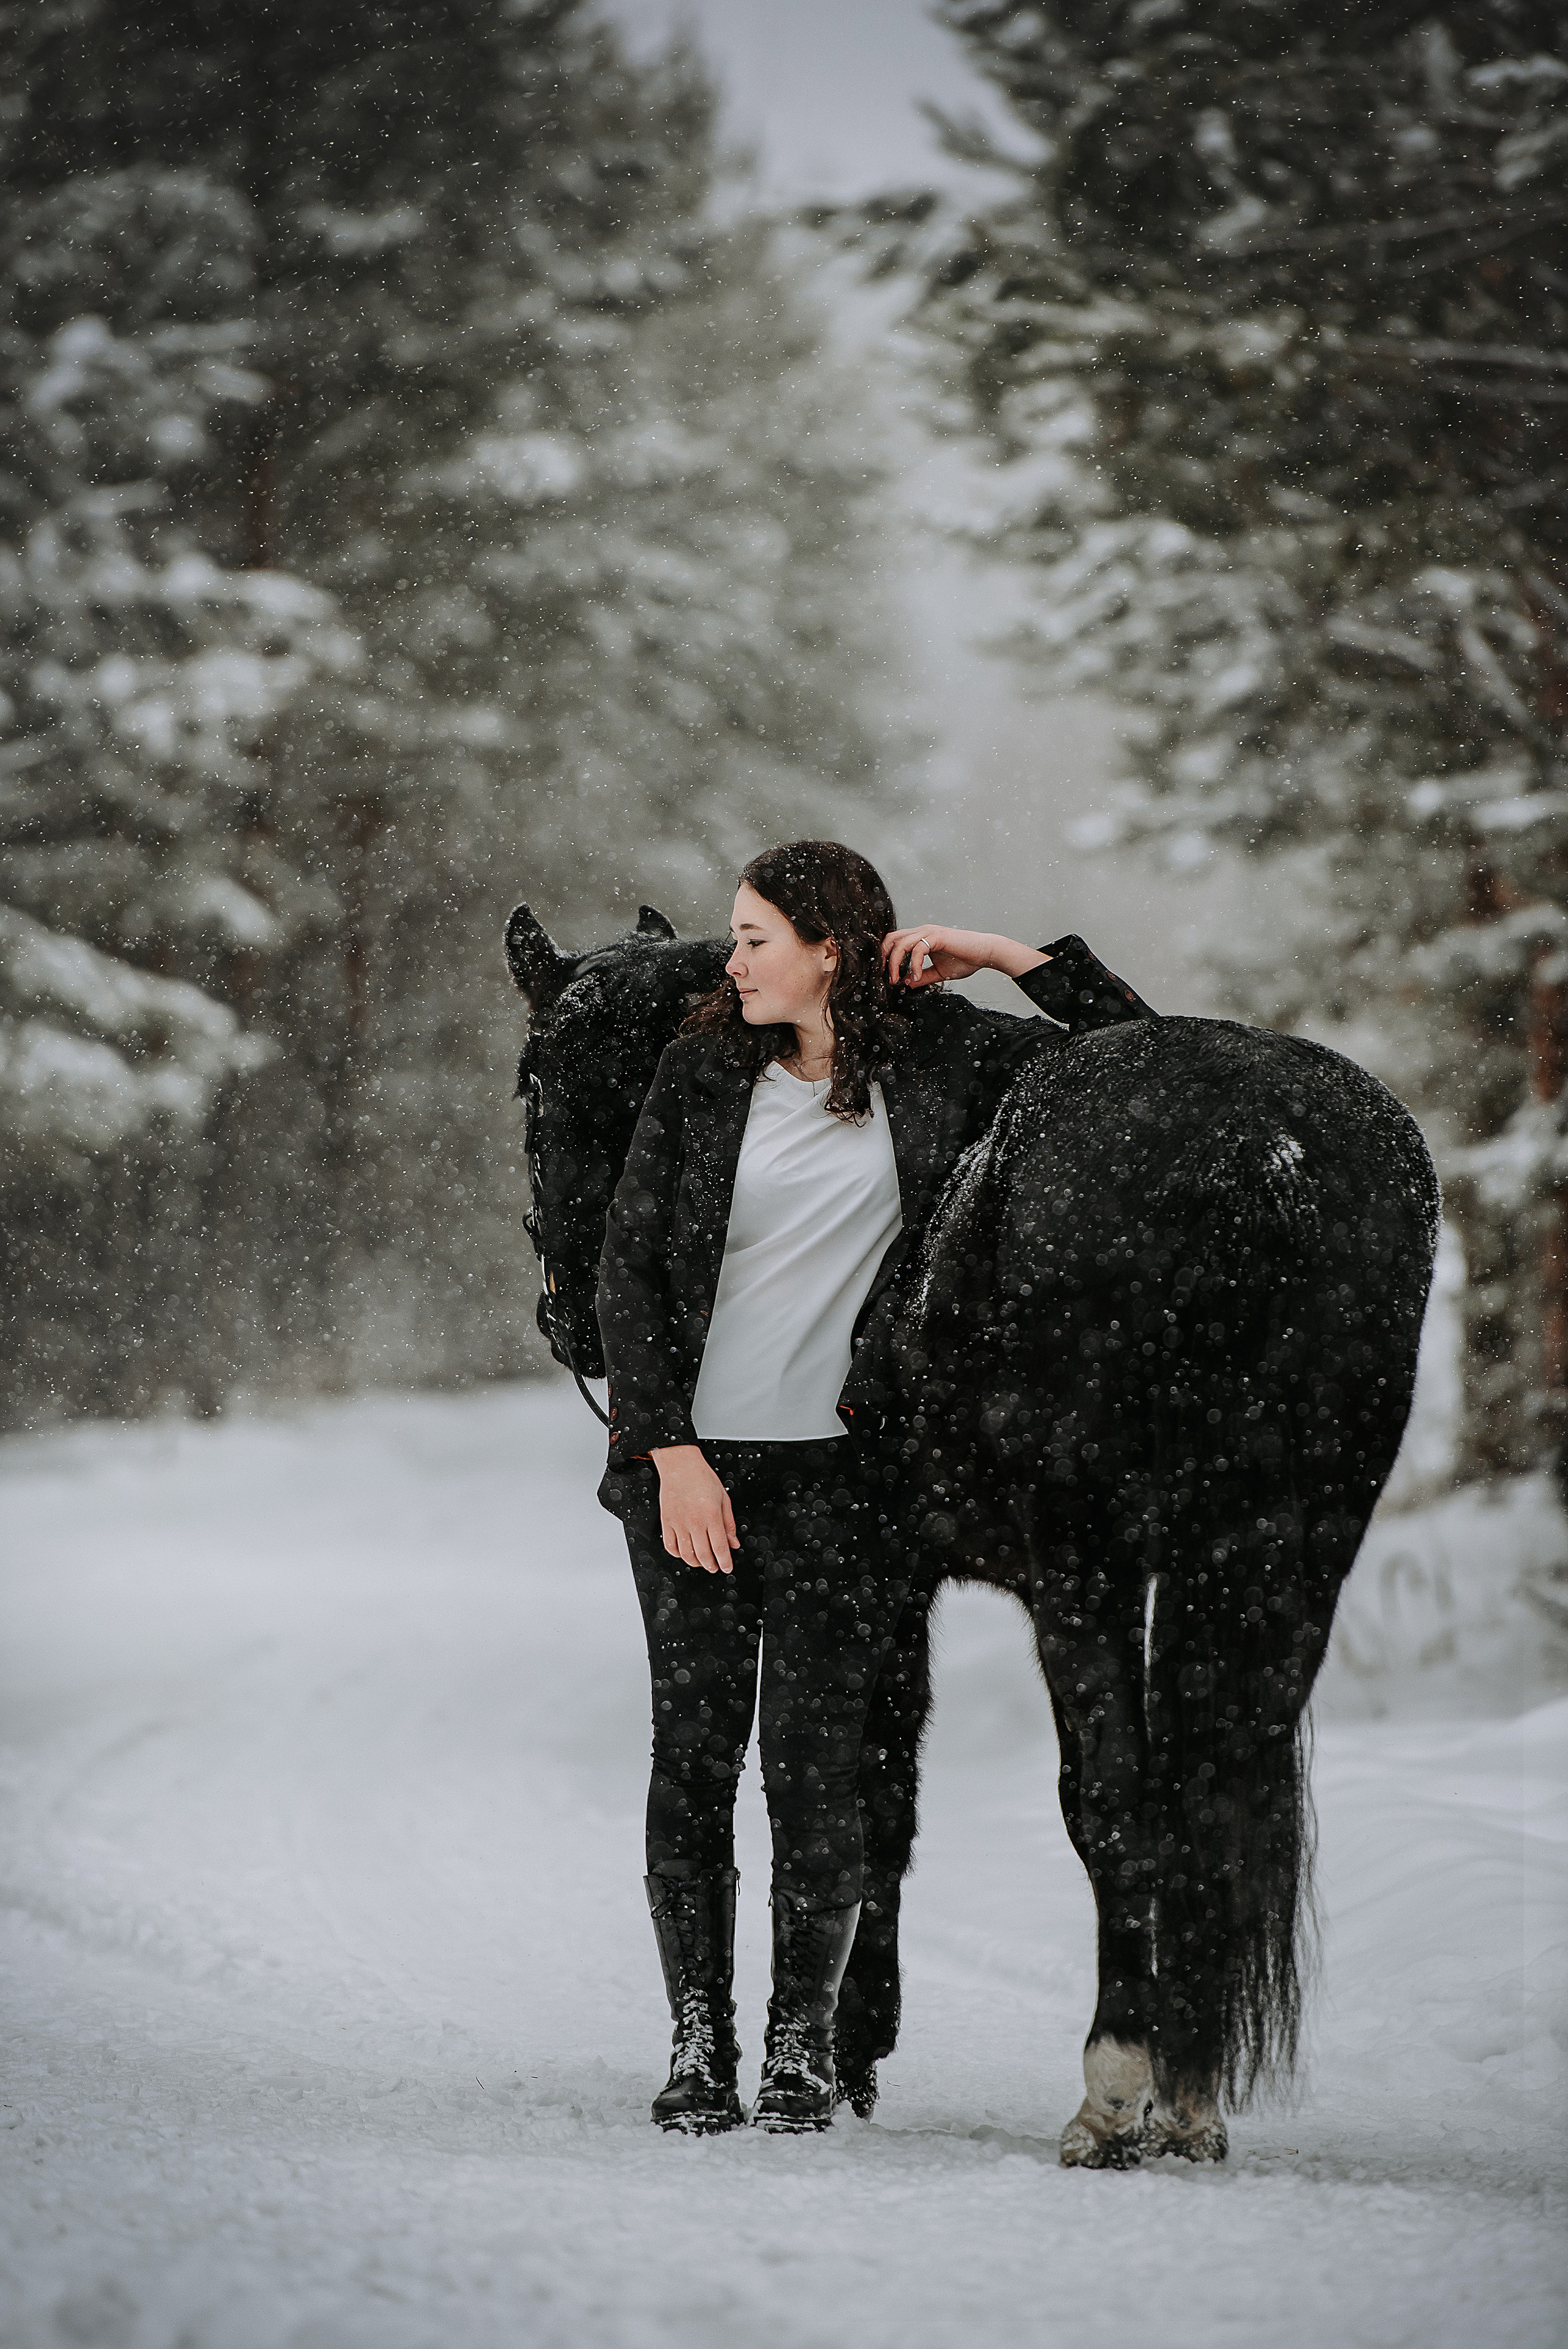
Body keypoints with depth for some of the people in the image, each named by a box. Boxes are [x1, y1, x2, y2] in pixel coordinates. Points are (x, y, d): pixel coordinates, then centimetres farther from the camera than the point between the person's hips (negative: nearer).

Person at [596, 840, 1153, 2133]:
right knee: (694, 1748, 2)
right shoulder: (703, 1071, 3)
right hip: (691, 1457, 2)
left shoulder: (941, 1058, 1)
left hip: (843, 1467, -1)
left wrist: (1002, 954, -2)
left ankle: (803, 2047, 7)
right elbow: (631, 1264, 2)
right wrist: (671, 1451, -6)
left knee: (813, 1759, -3)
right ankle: (698, 2039, 11)